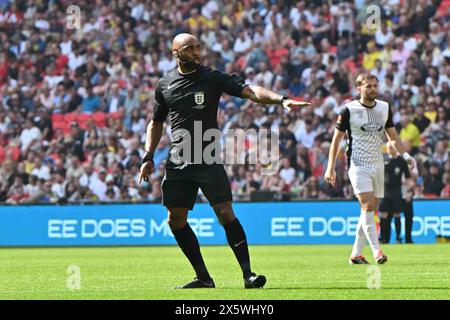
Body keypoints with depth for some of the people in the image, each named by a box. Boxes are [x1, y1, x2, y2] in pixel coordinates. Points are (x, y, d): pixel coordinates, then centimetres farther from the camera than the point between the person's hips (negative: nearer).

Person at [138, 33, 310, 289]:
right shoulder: (165, 85, 9)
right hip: (178, 162, 4)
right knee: (175, 219, 1)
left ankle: (248, 274, -11)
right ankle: (203, 277, 11)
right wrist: (149, 157, 13)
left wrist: (280, 99, -29)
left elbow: (250, 91, -13)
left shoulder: (213, 78, -1)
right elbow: (156, 123, 22)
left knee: (225, 213, -14)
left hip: (209, 160, -4)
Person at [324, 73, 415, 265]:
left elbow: (393, 136, 18)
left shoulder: (384, 108, 8)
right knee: (367, 207, -18)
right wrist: (330, 168, -5)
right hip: (358, 165, -5)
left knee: (371, 211, 5)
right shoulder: (349, 110, -7)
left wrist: (405, 155, 4)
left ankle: (356, 254, 14)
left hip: (378, 166, 5)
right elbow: (337, 138, -1)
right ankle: (376, 251, -20)